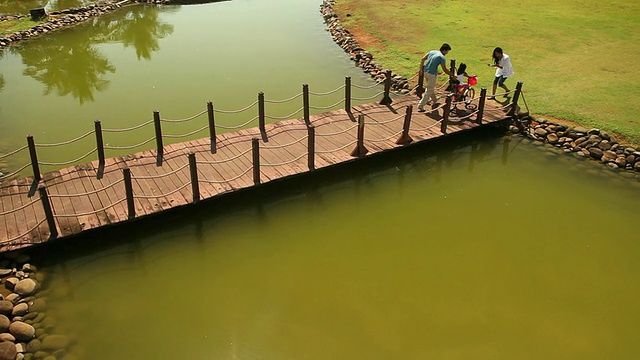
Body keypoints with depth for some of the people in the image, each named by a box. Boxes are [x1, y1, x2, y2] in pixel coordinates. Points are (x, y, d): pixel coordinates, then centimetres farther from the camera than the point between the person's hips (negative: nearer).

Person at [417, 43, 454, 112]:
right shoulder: (442, 58, -13)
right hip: (432, 74, -8)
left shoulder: (432, 52, 8)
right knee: (429, 91, 1)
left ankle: (434, 101, 43)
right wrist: (452, 75, 1)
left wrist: (421, 70, 9)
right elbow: (445, 70, -11)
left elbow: (422, 59, 6)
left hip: (426, 72, 8)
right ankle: (420, 106, -1)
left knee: (431, 88, 25)